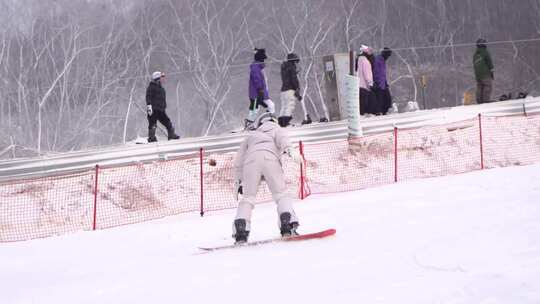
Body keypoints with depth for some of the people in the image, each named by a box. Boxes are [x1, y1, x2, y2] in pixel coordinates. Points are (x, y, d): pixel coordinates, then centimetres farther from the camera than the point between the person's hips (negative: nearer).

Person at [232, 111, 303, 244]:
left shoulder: (250, 136, 38)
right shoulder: (275, 129, 30)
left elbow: (239, 160, 32)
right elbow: (282, 138, 4)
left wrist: (238, 181, 33)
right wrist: (289, 149, -14)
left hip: (251, 160, 2)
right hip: (269, 158, -2)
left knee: (247, 198, 2)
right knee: (281, 194, -4)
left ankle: (240, 229, -18)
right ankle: (288, 224, -26)